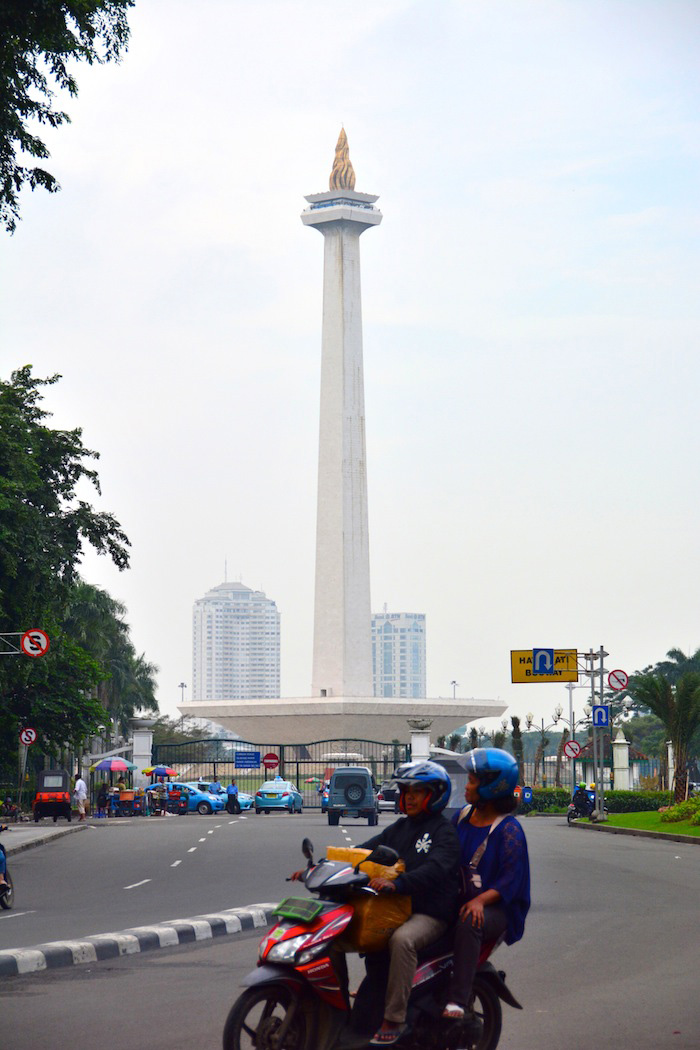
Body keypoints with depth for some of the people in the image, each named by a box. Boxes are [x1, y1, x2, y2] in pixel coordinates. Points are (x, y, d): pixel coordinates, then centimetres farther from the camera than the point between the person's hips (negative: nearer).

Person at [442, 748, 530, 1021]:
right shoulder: (462, 817, 14)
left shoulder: (509, 830, -7)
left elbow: (511, 879, -14)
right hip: (456, 901, 7)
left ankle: (457, 1001, -42)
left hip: (496, 909, -7)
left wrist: (480, 900, -28)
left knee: (469, 923, -38)